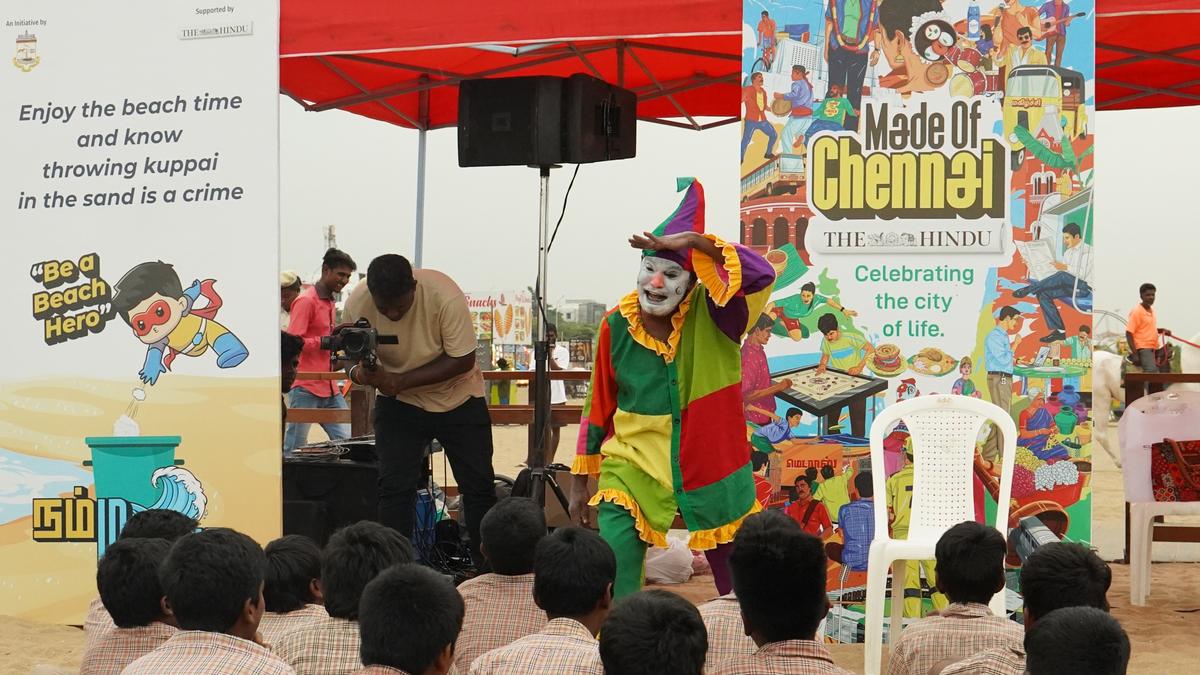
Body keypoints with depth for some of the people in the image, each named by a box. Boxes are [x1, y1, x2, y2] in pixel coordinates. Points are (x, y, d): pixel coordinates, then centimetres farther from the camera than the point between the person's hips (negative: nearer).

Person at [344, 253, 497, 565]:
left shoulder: (445, 295, -30)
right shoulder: (357, 304, -21)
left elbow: (463, 361, -25)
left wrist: (401, 380, -31)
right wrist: (360, 373, -32)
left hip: (458, 398, -1)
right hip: (398, 403, 2)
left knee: (479, 486, 1)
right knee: (393, 486, -7)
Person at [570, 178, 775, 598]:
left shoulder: (711, 316, -10)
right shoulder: (616, 326, -5)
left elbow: (761, 277, -29)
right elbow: (598, 406, 4)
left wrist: (697, 243, -37)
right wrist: (581, 479, 8)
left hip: (710, 466, 0)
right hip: (634, 465, 0)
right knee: (613, 571, -15)